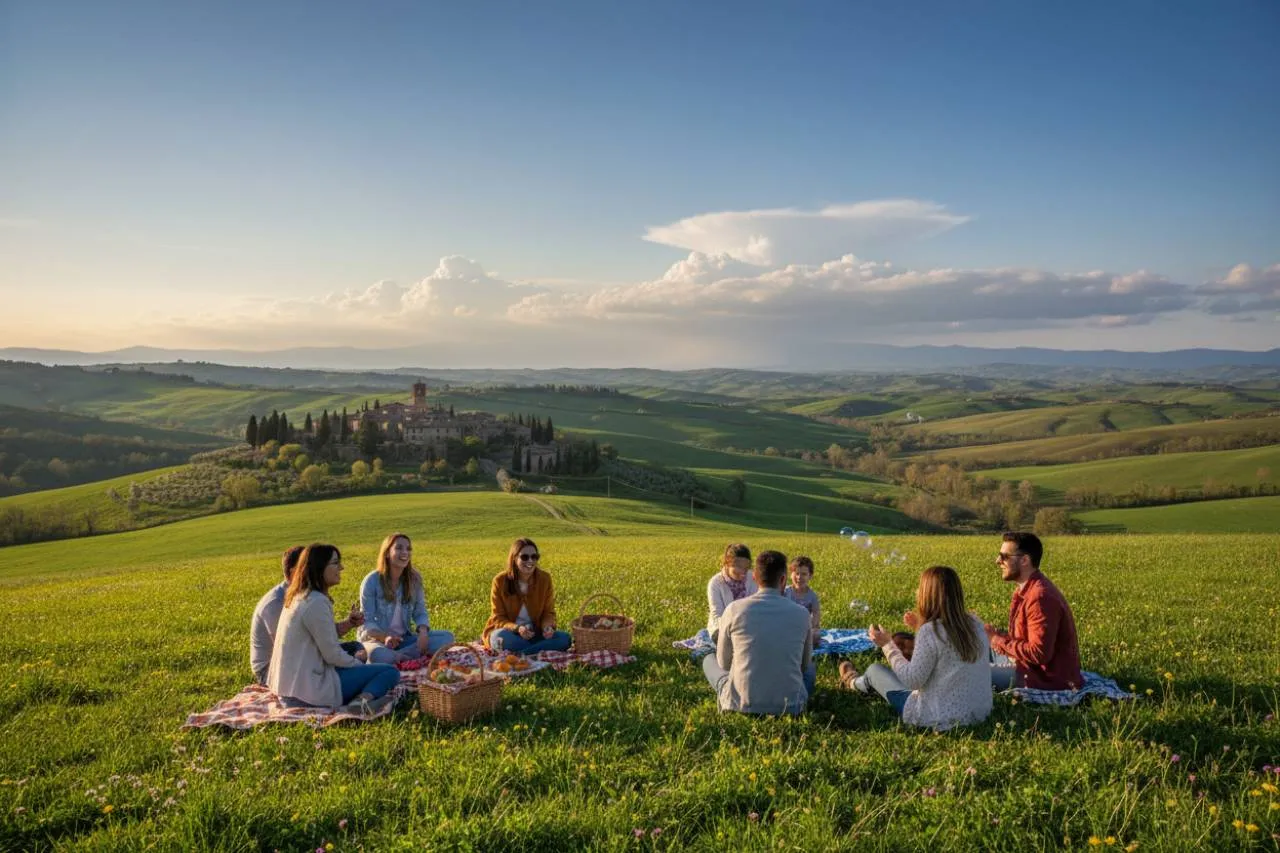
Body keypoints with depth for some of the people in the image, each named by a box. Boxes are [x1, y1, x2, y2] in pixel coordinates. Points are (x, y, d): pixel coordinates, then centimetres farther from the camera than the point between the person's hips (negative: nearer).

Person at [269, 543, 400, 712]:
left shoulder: (298, 597, 11)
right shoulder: (316, 602, -19)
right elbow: (332, 655, -16)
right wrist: (357, 662, 0)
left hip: (291, 682, 10)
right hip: (309, 688, -10)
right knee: (391, 672, -9)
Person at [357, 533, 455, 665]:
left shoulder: (414, 578, 1)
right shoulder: (372, 581, -11)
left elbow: (420, 613, 3)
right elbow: (367, 621, -12)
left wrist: (423, 632, -19)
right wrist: (385, 636, -31)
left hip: (404, 638, 6)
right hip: (377, 638, -6)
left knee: (447, 637, -17)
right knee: (378, 655, -42)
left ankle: (397, 657, -23)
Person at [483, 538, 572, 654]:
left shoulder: (544, 578, -7)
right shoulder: (500, 581, -12)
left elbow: (548, 612, 0)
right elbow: (498, 618, -10)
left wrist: (547, 627, -24)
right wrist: (517, 628, -30)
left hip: (534, 633, 3)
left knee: (565, 638, -24)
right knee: (500, 637, -38)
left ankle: (516, 654, -27)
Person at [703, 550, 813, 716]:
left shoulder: (734, 609, -6)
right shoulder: (801, 613, -2)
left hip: (741, 704, -1)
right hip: (789, 705, 2)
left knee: (709, 660, 27)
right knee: (809, 668, 34)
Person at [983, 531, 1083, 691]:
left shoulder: (1040, 597, -24)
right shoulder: (1028, 590, 8)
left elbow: (1039, 654, -27)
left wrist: (998, 641, -17)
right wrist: (996, 635, -2)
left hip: (1048, 679, -10)